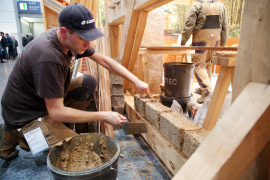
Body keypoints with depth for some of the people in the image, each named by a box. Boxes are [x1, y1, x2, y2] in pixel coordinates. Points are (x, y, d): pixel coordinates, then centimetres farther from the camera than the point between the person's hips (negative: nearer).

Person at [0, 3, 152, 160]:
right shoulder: (48, 57, -34)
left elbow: (104, 60, -3)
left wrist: (136, 81, -10)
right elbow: (56, 112, -30)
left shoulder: (72, 39, -9)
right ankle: (17, 135, 3)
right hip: (25, 116, -8)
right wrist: (103, 116, -25)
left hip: (47, 101, 8)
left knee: (89, 83, -5)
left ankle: (61, 128, 4)